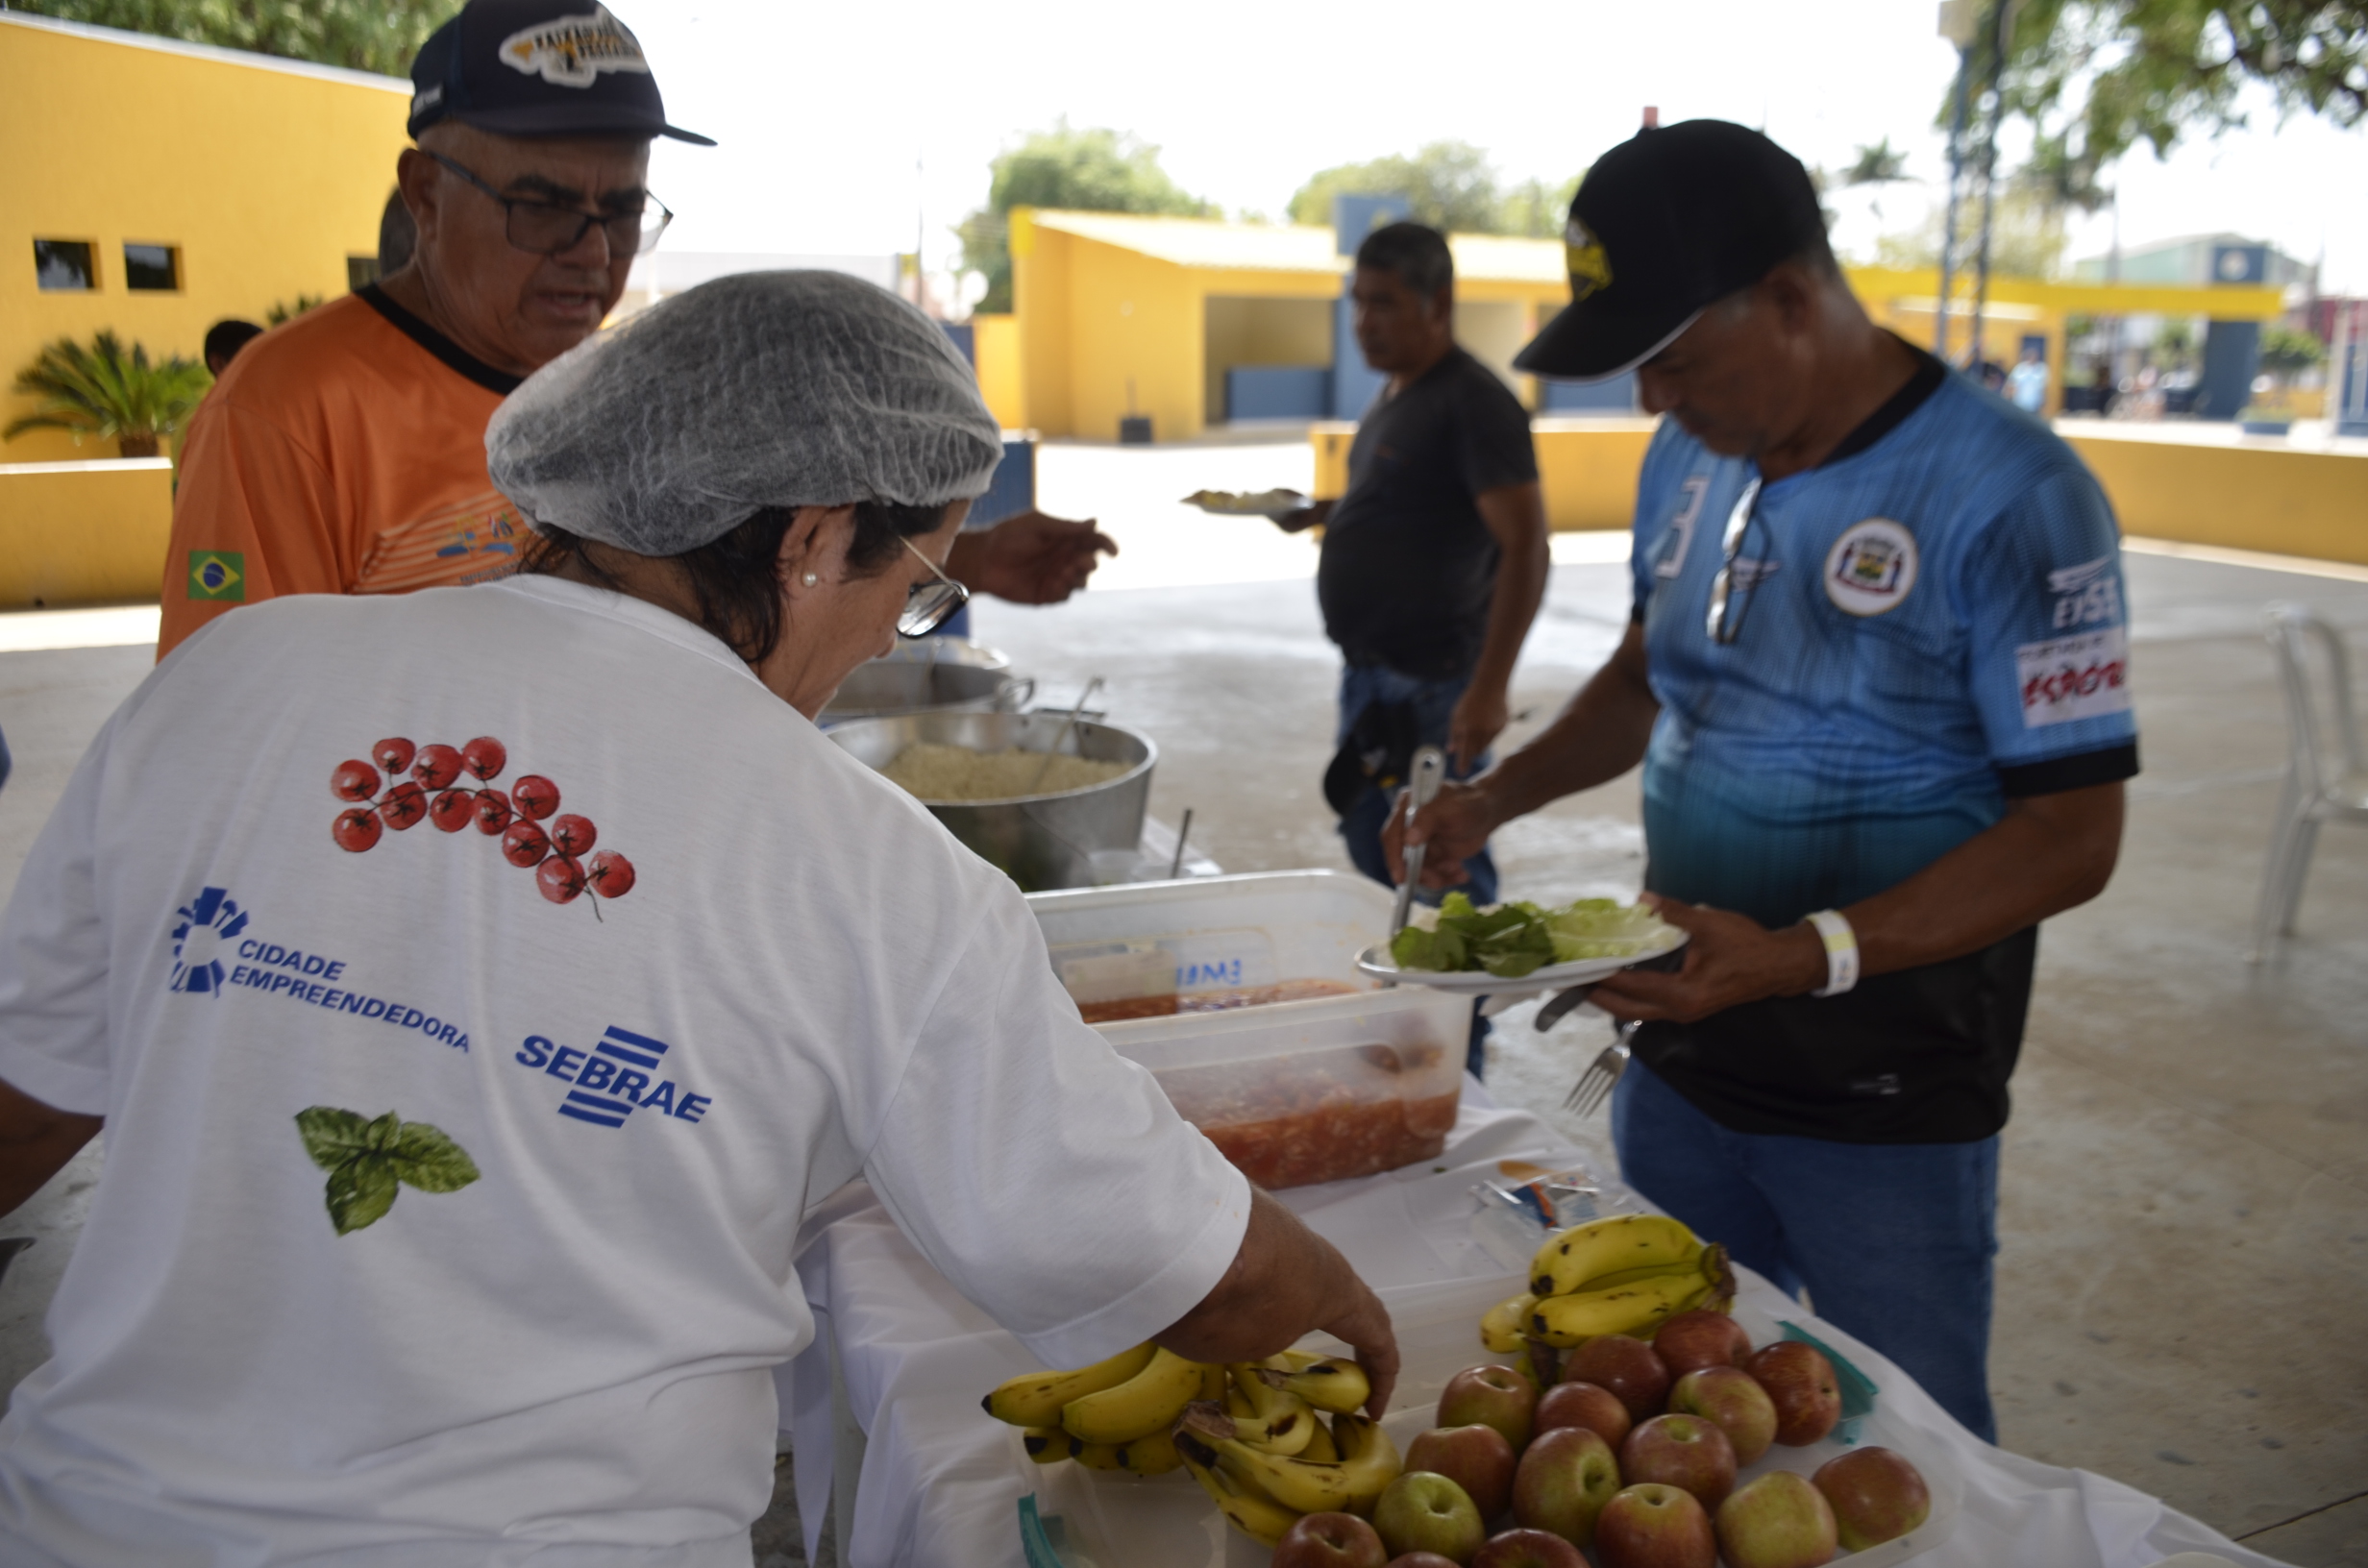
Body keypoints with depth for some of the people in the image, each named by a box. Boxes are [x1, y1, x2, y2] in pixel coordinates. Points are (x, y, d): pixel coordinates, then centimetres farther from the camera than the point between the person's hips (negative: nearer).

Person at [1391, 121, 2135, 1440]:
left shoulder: (2012, 498, -18)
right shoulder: (1690, 460, 4)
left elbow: (2075, 834, -17)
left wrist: (1806, 957, -28)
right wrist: (1496, 798, 4)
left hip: (1888, 1109, -5)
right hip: (1681, 1069, 6)